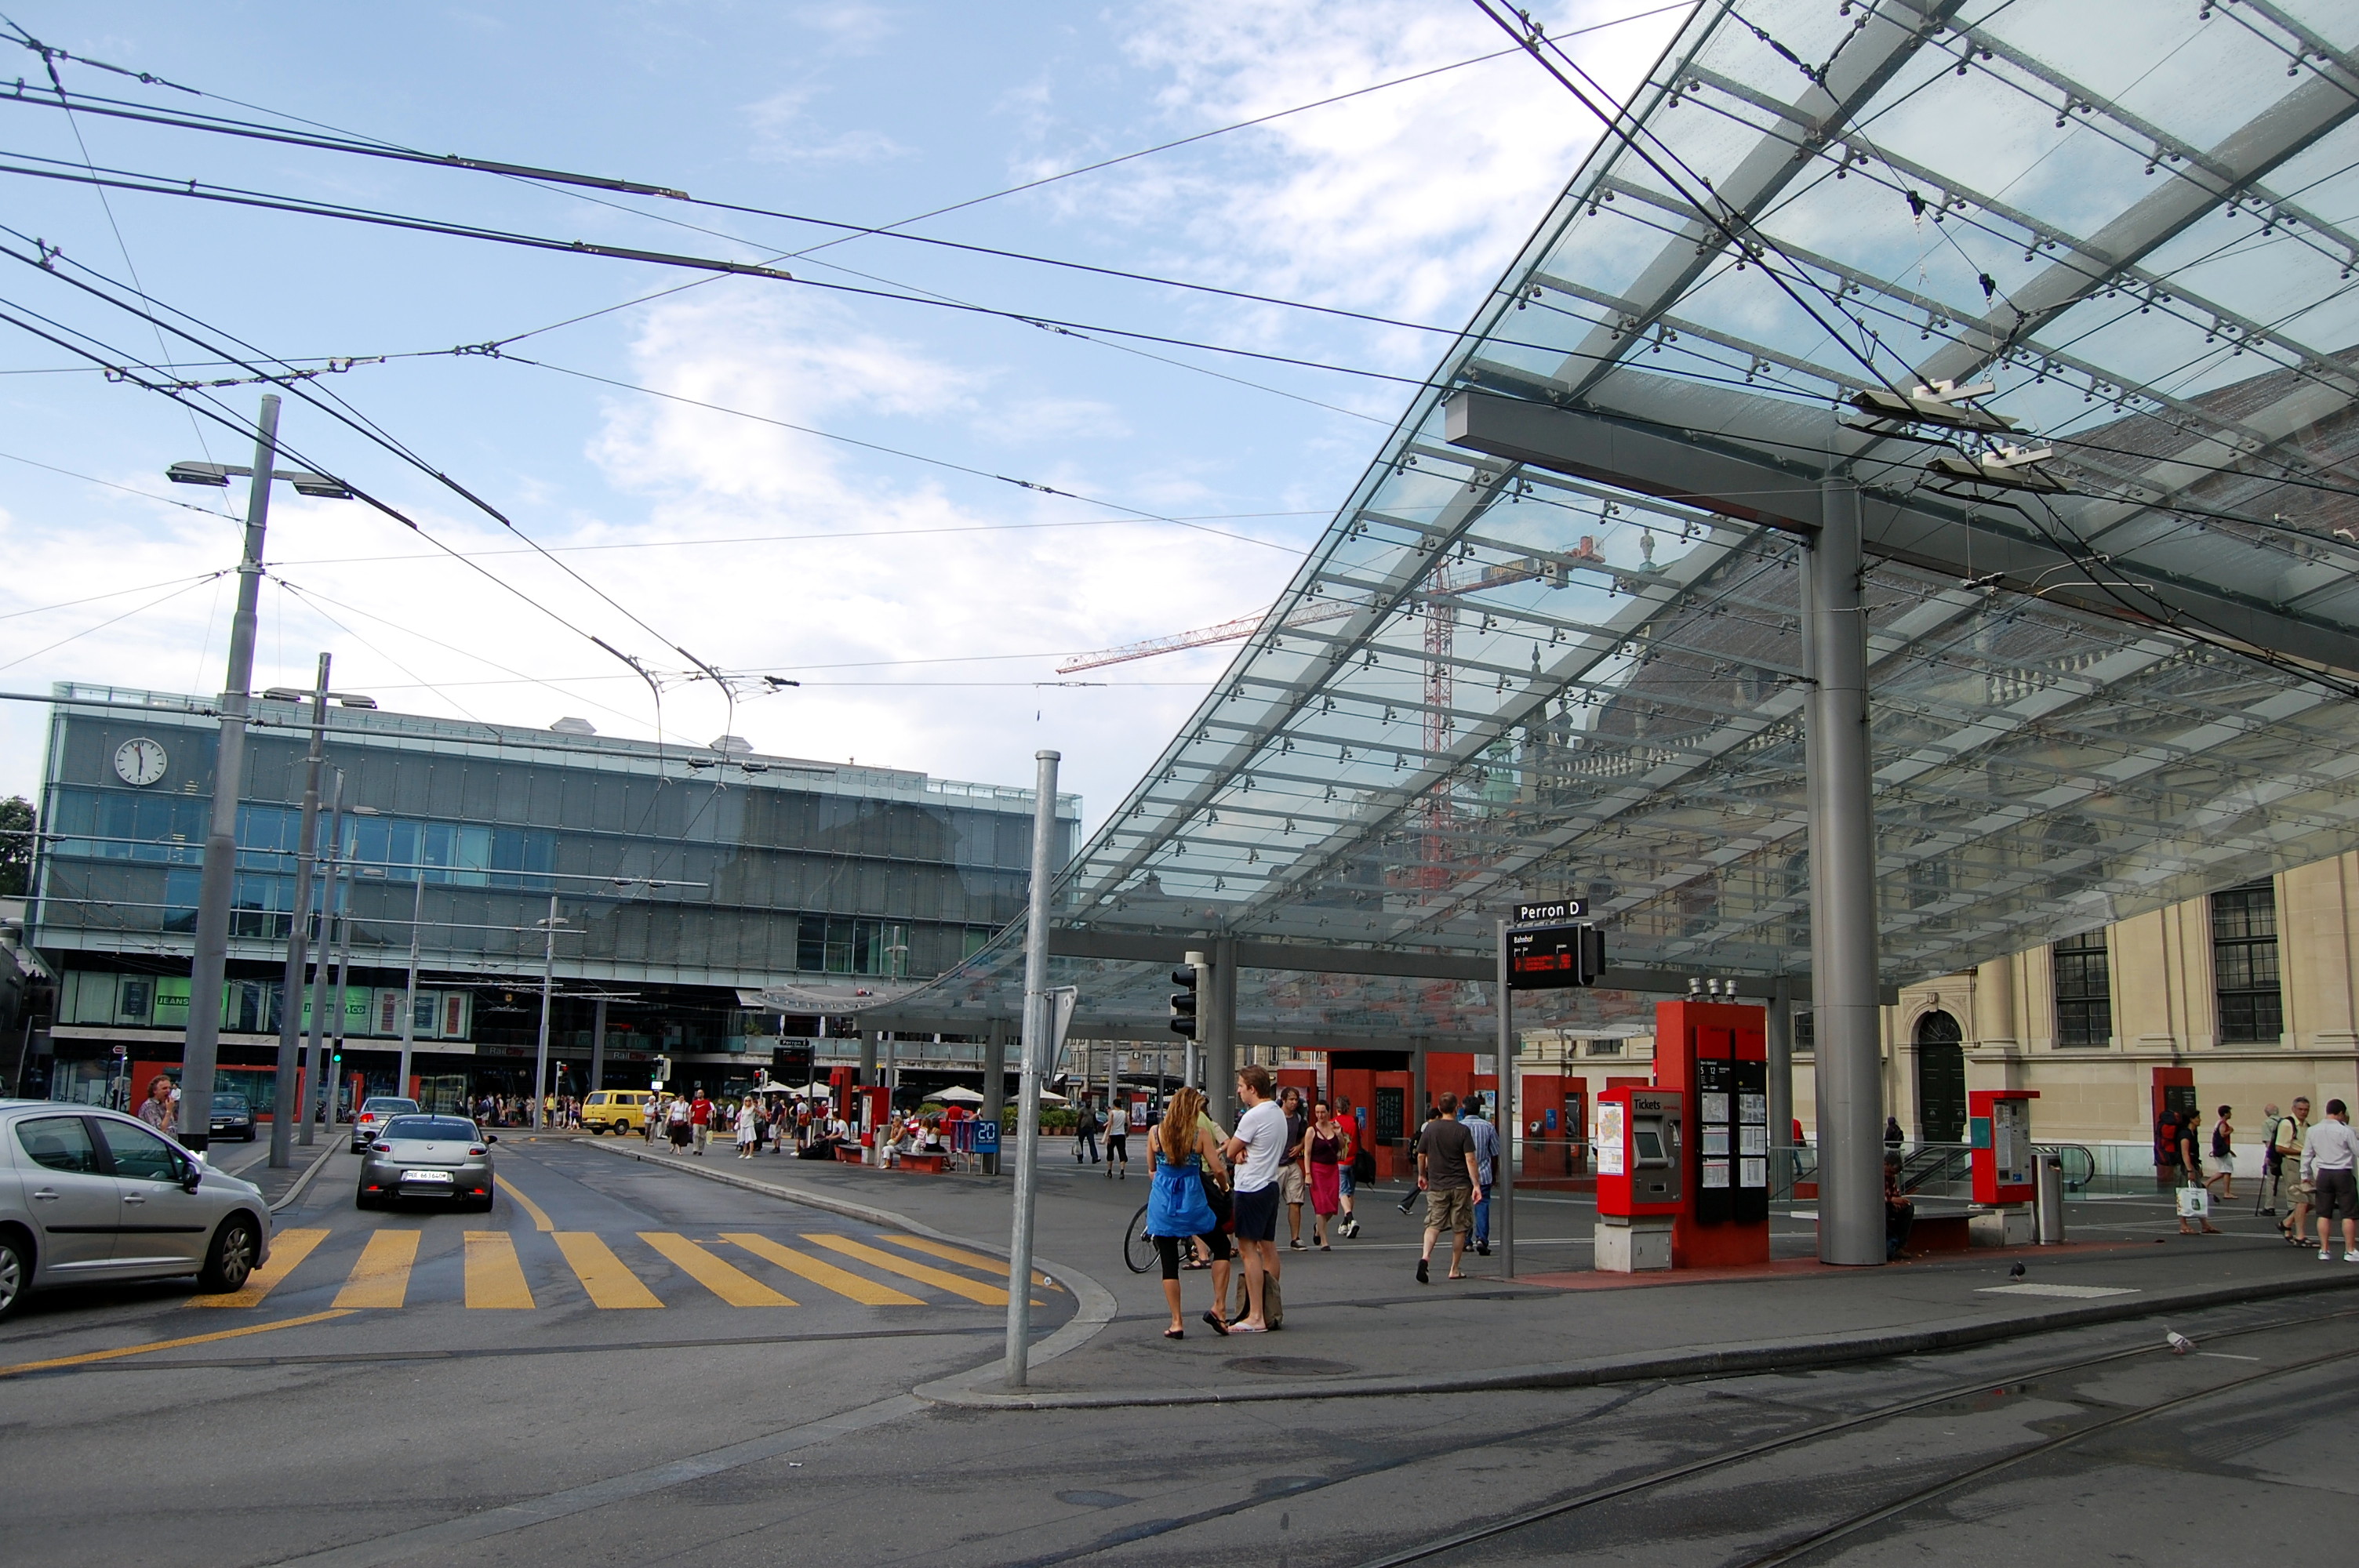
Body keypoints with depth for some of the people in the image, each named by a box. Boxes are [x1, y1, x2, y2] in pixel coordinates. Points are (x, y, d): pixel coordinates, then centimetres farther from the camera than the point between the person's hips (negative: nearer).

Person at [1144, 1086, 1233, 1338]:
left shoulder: (1155, 1132, 0)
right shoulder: (1201, 1133, -7)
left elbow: (1151, 1171, 9)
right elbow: (1218, 1170, -7)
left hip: (1162, 1202, 2)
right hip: (1193, 1200, -2)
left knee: (1169, 1262, 7)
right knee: (1222, 1246, 18)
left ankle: (1177, 1323, 6)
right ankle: (1218, 1308, 9)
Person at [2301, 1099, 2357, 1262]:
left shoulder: (2313, 1130, 2)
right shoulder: (2344, 1131, -12)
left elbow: (2307, 1155, 9)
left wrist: (2305, 1175, 19)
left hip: (2323, 1174, 4)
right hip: (2343, 1174, -4)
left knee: (2324, 1214, 8)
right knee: (2349, 1214, 4)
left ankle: (2324, 1250, 10)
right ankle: (2350, 1251, 5)